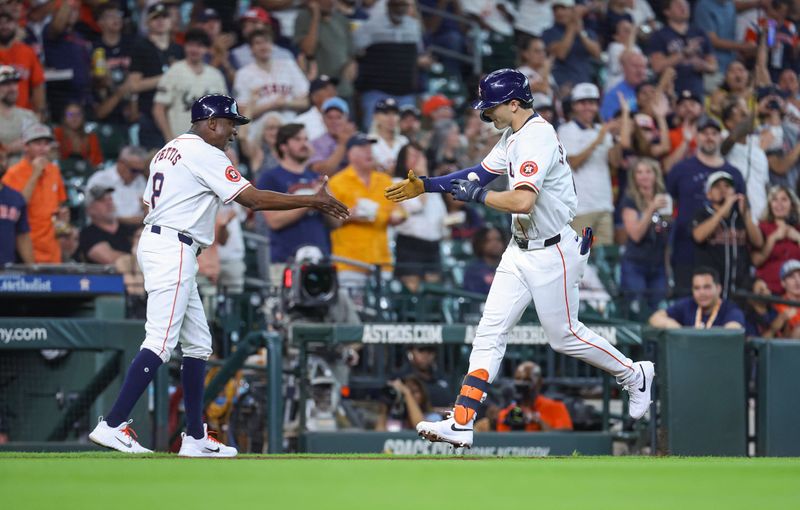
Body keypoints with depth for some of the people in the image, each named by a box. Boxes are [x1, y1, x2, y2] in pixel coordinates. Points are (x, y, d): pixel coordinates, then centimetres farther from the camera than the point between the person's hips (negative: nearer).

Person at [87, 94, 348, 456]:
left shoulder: (168, 151, 20)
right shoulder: (205, 154, -8)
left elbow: (149, 203, 20)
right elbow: (253, 199, -14)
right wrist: (313, 201, -9)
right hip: (173, 249, -10)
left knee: (198, 344, 12)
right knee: (160, 342, -16)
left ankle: (195, 438, 11)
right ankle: (112, 426, -22)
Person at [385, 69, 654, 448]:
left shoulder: (536, 138, -22)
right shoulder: (514, 136, 9)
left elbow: (522, 201, -33)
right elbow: (480, 174, 16)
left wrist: (477, 195, -21)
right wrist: (425, 186, 9)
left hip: (554, 253, -9)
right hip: (522, 250, 10)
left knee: (564, 335, 5)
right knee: (490, 331, 1)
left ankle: (634, 376, 28)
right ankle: (462, 423, -2)